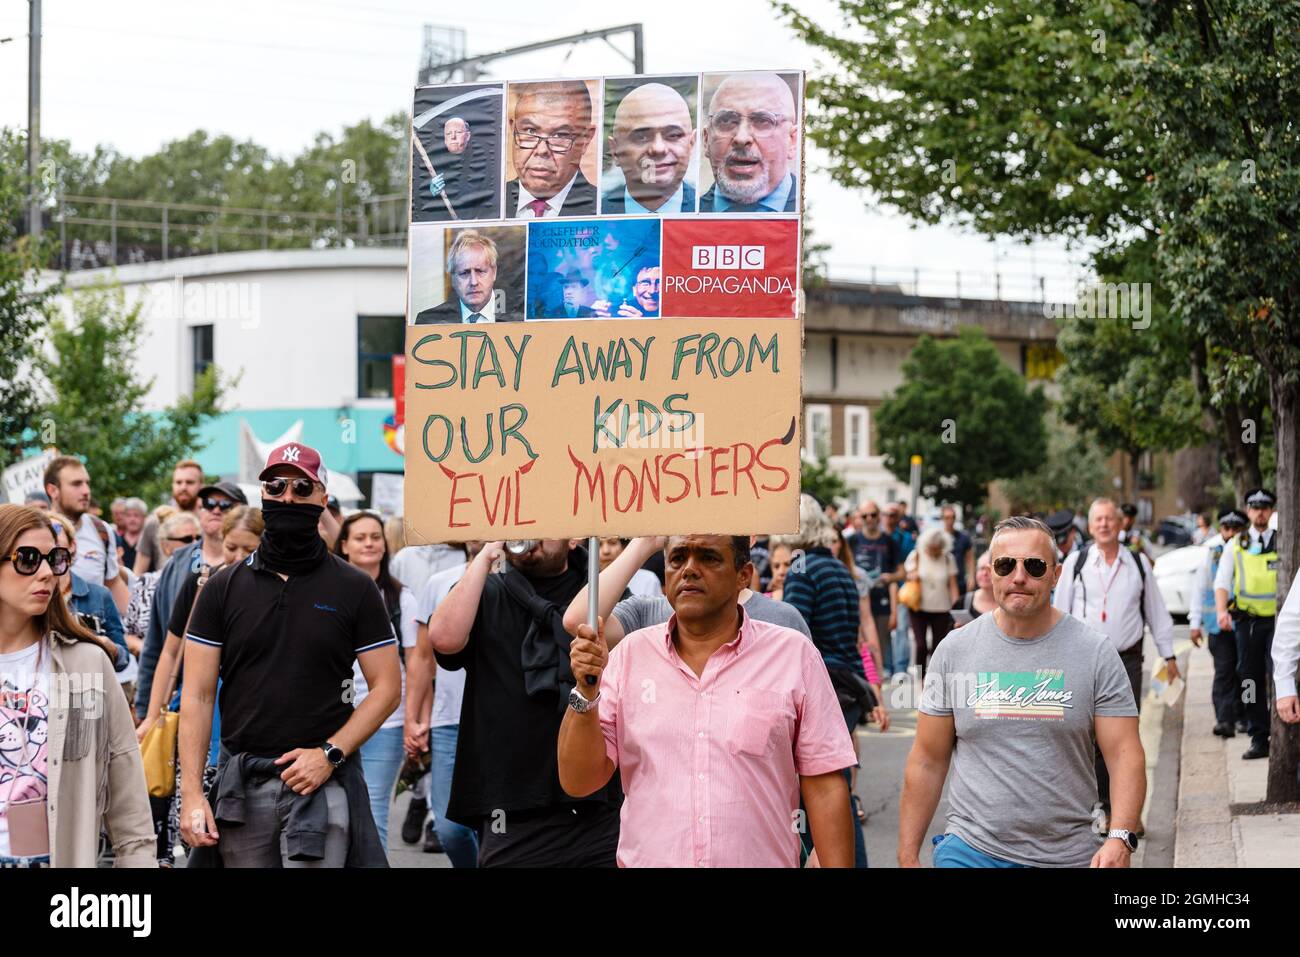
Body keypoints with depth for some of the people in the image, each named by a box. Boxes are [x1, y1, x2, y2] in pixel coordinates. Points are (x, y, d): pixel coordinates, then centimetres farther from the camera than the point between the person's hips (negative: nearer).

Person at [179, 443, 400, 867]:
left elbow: (387, 687, 2)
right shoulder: (224, 587, 8)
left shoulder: (354, 589, 4)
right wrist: (191, 792, -5)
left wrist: (331, 753, -12)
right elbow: (198, 694, 5)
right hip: (240, 783, 2)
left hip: (320, 782, -2)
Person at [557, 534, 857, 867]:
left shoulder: (794, 655, -3)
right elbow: (578, 782, -1)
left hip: (761, 859, -1)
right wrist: (586, 693, -15)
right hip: (647, 859, 1)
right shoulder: (629, 655, 1)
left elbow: (824, 787, -5)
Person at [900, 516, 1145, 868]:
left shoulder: (1096, 653, -2)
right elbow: (927, 762, 6)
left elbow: (1125, 755, -7)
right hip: (970, 850, 0)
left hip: (1069, 854, 0)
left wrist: (1120, 838, -23)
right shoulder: (955, 650, 2)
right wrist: (908, 857, 3)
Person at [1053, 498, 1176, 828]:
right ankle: (1102, 807, 7)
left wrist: (1168, 654, 13)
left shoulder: (1138, 563, 7)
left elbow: (1156, 611, 14)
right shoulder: (1076, 562, 3)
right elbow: (1059, 611, 7)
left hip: (1127, 660, 1)